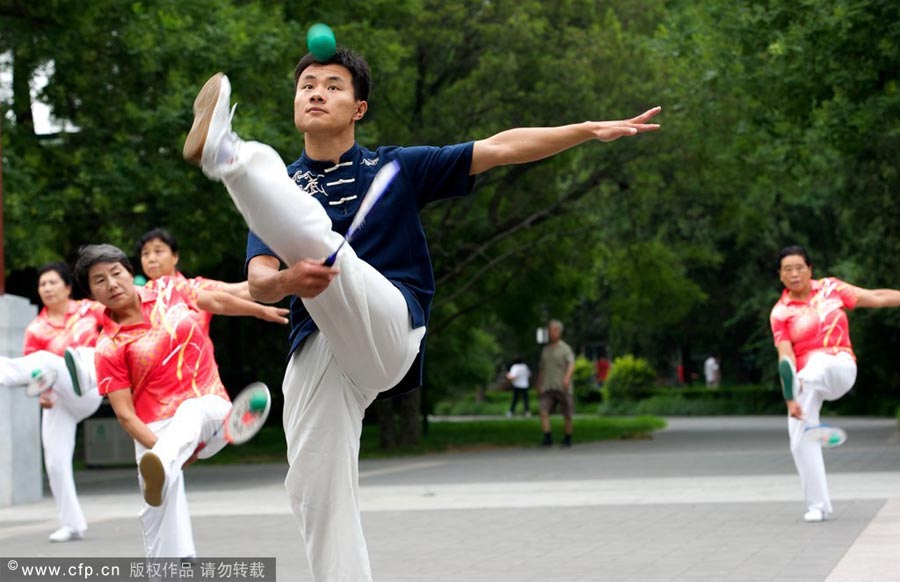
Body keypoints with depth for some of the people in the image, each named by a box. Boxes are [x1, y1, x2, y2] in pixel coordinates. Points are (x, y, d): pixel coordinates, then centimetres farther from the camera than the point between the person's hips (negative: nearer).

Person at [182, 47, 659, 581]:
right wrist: (285, 282, -22)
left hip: (387, 331, -4)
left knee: (312, 236, -28)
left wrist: (591, 130, 2)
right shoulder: (285, 186, 19)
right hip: (315, 351, 4)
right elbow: (258, 279, 2)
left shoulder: (397, 168, 16)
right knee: (315, 494, -6)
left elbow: (500, 148, 12)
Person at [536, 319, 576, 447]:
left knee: (567, 415, 3)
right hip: (547, 388, 4)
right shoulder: (545, 349, 16)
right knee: (544, 412, -15)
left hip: (562, 387, -4)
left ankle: (567, 439, 18)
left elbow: (571, 364, -17)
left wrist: (567, 377, -35)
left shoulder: (565, 348, -1)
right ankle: (547, 437, -17)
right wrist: (538, 386, 22)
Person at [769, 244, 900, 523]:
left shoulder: (830, 288, 5)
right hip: (804, 380, 1)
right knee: (801, 442, -6)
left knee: (819, 363, -37)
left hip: (839, 368, -1)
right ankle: (817, 506, 8)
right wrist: (790, 400, -20)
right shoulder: (780, 313, -1)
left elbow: (875, 297, 11)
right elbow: (785, 357, -10)